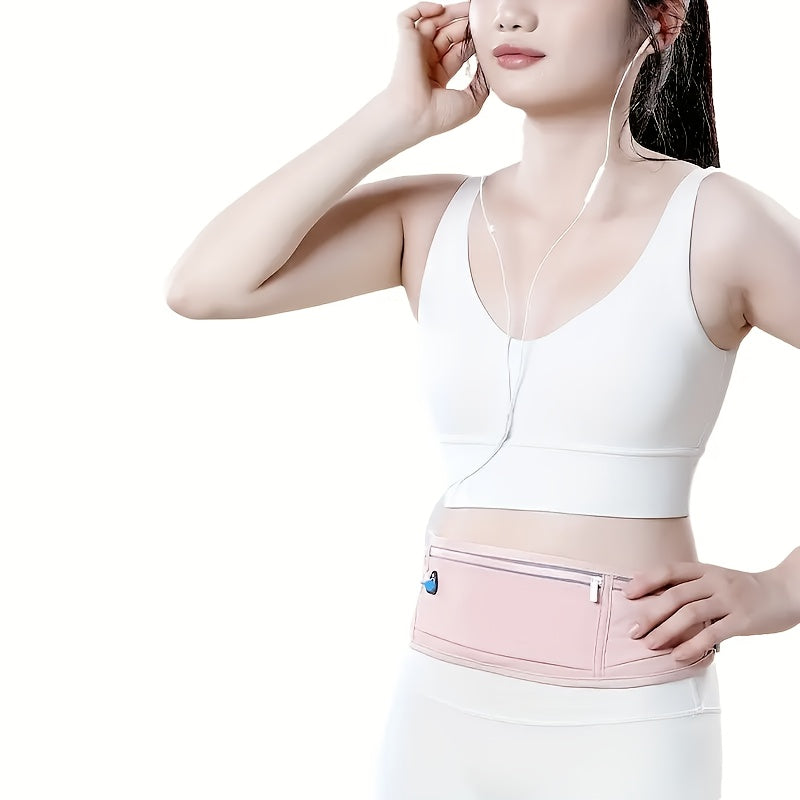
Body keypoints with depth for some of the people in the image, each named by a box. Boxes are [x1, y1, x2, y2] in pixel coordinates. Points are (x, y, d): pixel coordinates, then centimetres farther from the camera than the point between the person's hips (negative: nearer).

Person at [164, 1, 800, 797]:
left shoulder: (716, 224, -8)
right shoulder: (429, 220, 2)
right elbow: (202, 286, -12)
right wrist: (396, 117, -8)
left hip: (625, 722, -3)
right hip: (444, 702, 3)